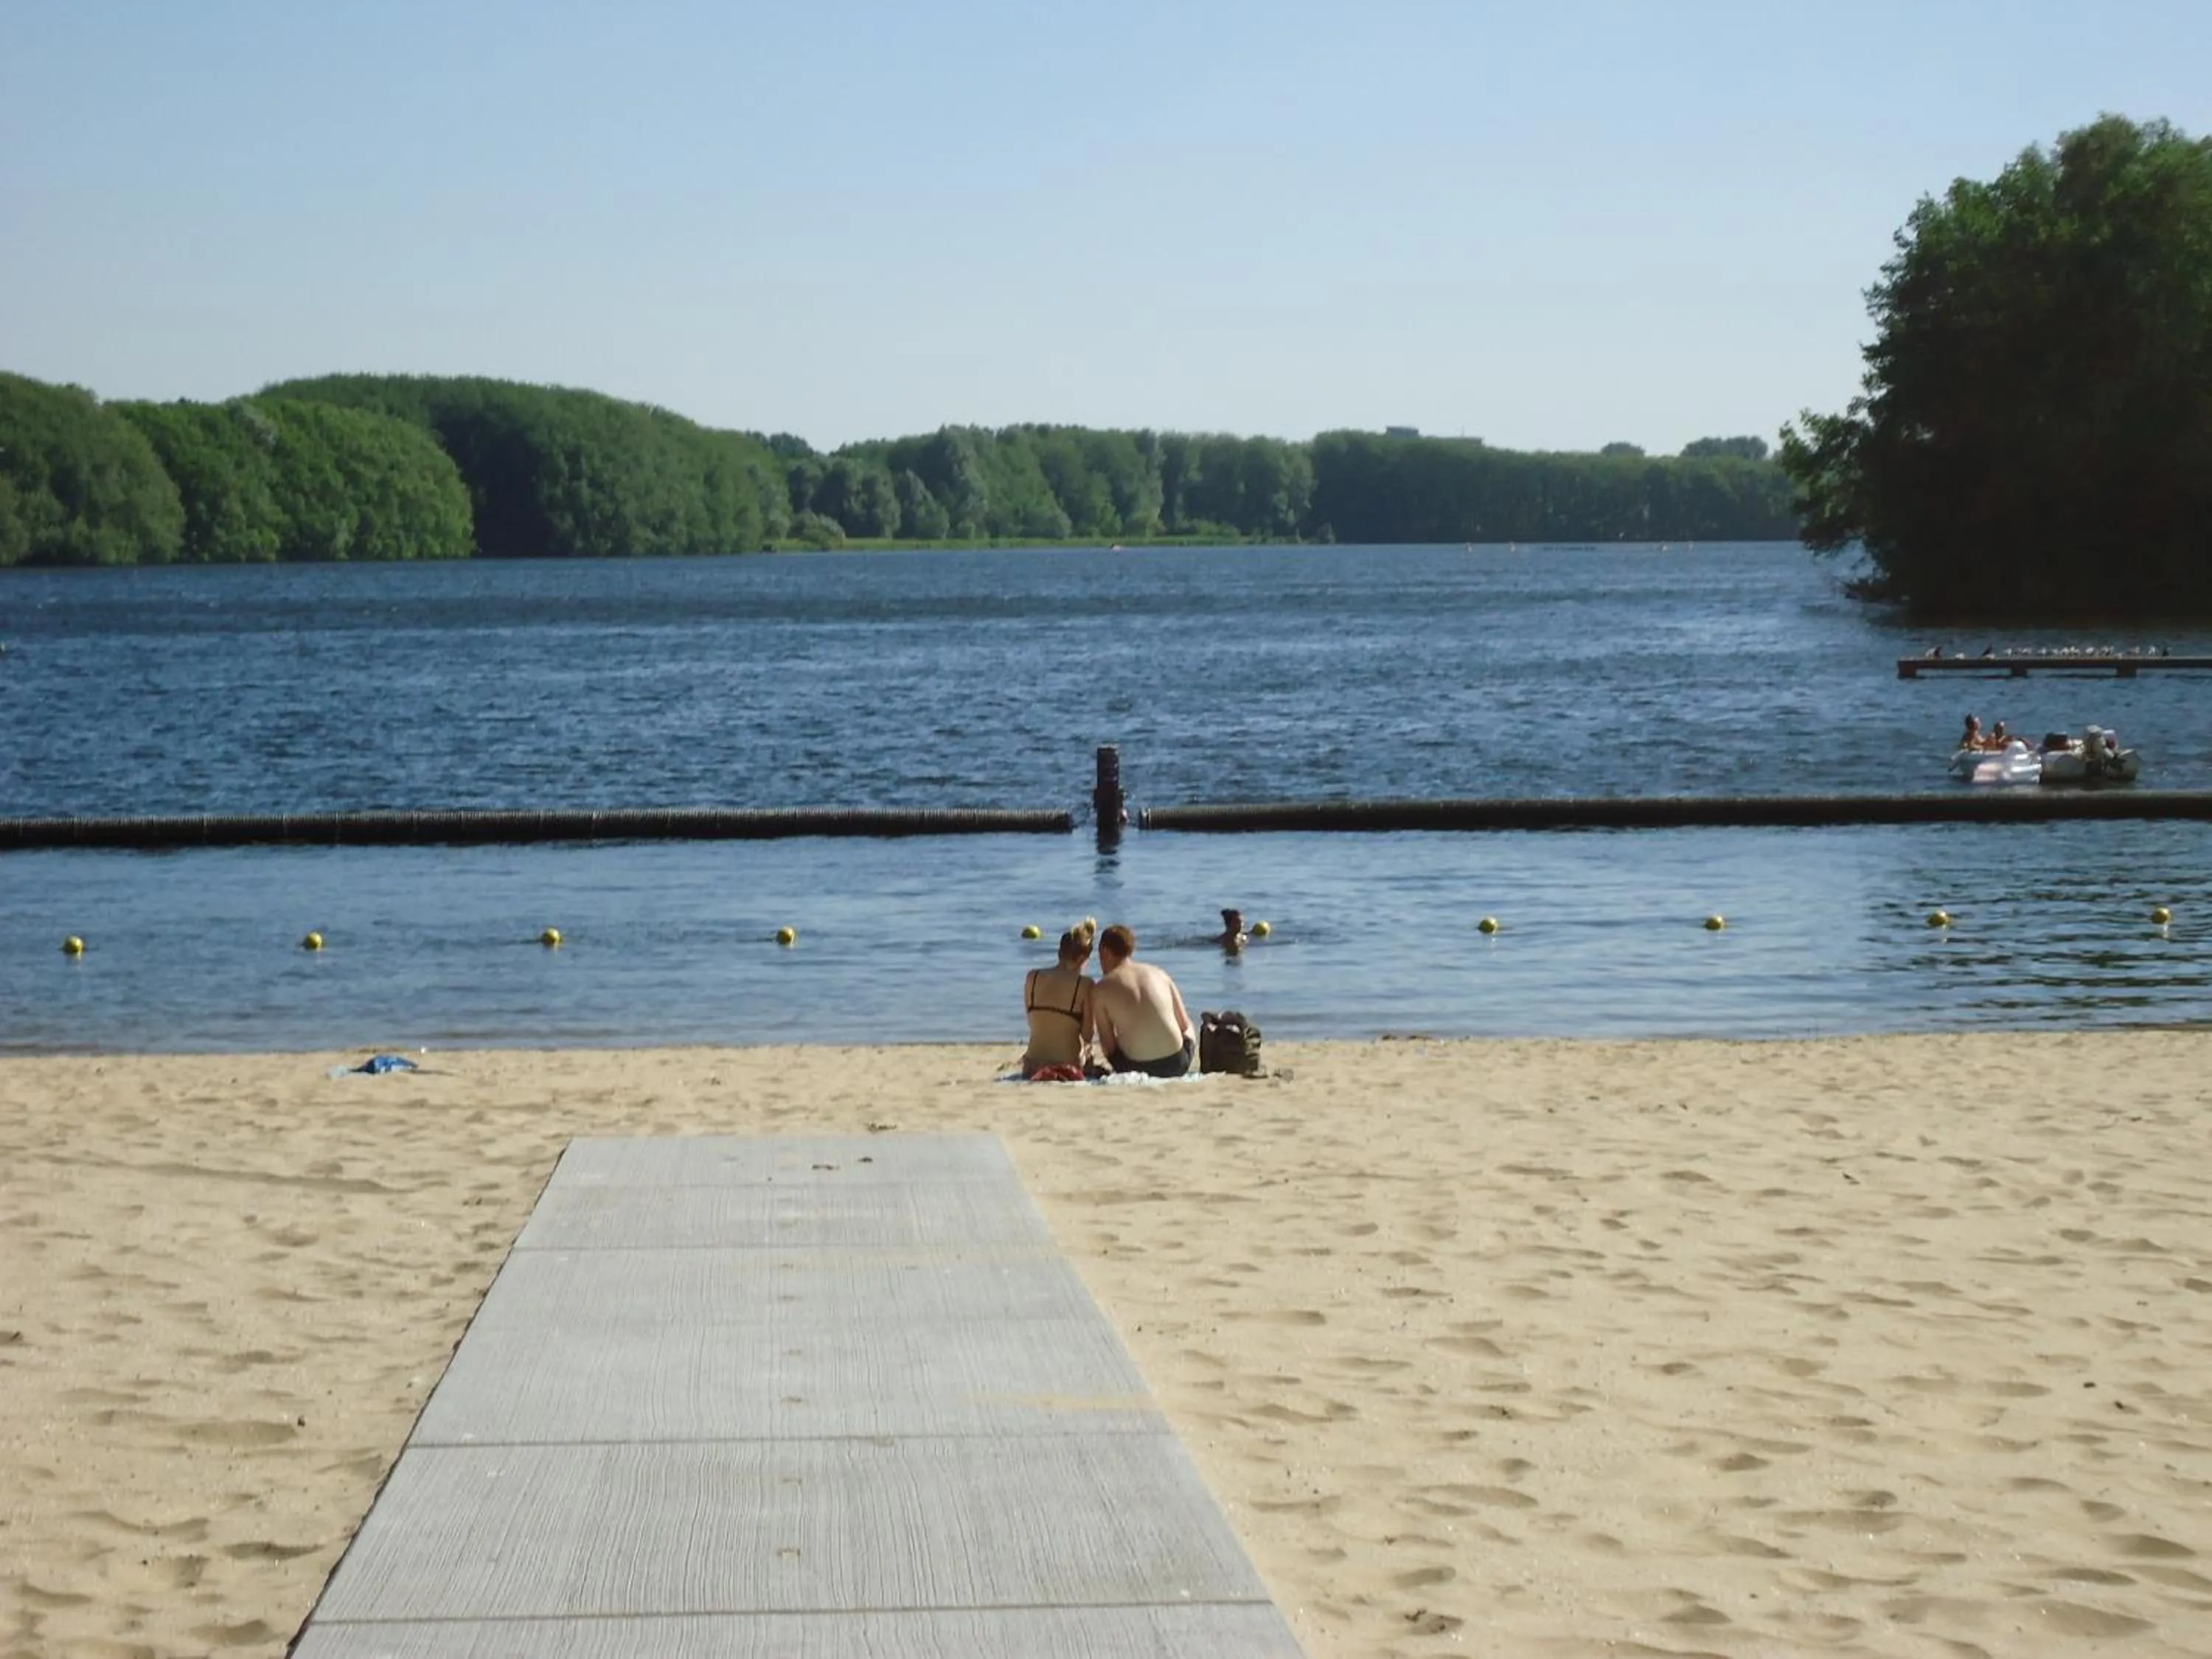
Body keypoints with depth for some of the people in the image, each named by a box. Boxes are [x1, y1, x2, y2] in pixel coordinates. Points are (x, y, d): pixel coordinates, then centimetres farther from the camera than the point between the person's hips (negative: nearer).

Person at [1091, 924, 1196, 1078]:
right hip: (1177, 1065, 2)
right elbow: (1184, 1024, 13)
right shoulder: (1158, 973, 9)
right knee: (1189, 1030, 37)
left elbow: (1108, 1045, 1)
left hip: (1137, 1068, -2)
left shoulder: (1101, 989, 1)